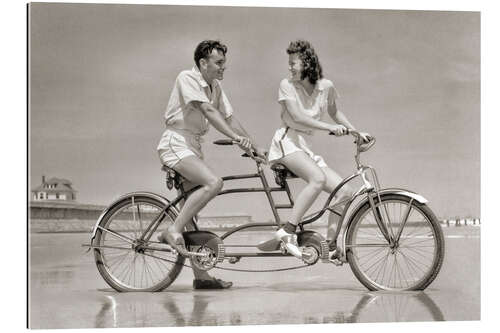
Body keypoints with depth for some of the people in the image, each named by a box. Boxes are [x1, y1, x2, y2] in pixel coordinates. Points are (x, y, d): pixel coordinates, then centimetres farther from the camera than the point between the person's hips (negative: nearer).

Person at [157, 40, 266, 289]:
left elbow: (229, 117, 11)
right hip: (176, 143, -8)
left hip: (193, 146, 8)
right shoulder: (187, 78, -10)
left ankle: (201, 275, 7)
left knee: (192, 211, 6)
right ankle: (173, 231, -22)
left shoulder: (215, 86, 14)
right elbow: (208, 110, -21)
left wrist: (255, 147, 3)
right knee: (213, 182, -29)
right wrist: (236, 137, -28)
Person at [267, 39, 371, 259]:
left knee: (345, 191, -6)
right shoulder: (287, 85, -6)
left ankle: (330, 245, 1)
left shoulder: (326, 86, 6)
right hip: (287, 142, -6)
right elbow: (297, 116, -18)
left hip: (305, 147, 6)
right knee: (318, 178, -33)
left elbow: (334, 112, 25)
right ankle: (287, 231, -33)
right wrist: (330, 127, -28)